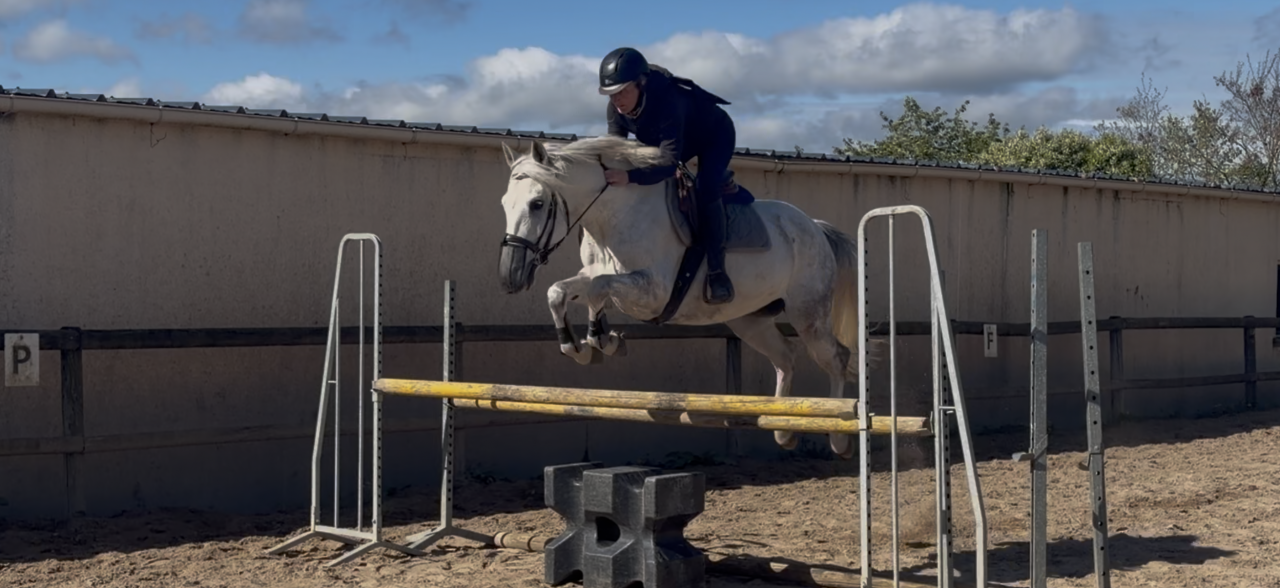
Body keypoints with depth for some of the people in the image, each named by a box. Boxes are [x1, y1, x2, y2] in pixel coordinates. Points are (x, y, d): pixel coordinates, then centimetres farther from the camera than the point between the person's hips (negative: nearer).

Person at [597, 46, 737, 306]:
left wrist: (630, 176, -64)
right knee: (644, 186, 1)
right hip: (667, 136, 8)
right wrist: (606, 170, -36)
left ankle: (716, 268, -22)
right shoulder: (615, 110, -23)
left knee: (705, 189, -28)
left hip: (715, 135, -7)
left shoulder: (667, 102, -44)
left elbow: (669, 162, -50)